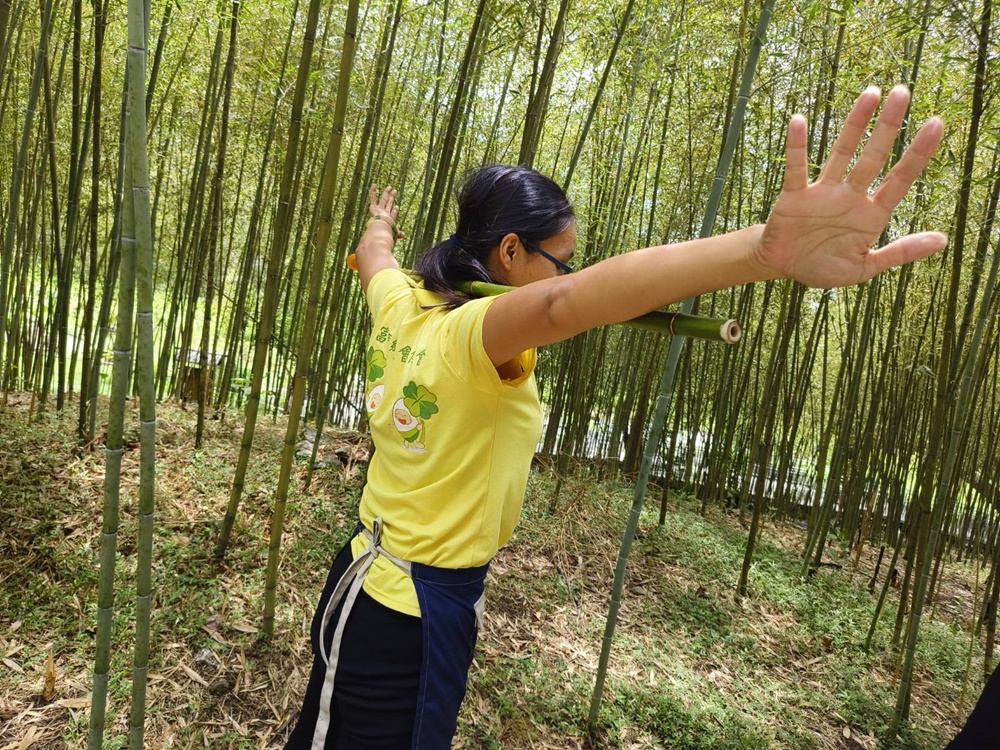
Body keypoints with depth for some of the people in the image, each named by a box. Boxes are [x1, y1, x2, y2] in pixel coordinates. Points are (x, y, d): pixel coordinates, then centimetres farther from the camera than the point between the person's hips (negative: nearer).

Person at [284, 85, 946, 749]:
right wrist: (768, 250, -64)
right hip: (418, 612, -8)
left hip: (370, 572, 8)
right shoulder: (472, 332, -27)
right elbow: (561, 305, -49)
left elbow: (375, 254, 20)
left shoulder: (400, 303, -4)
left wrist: (381, 225, 45)